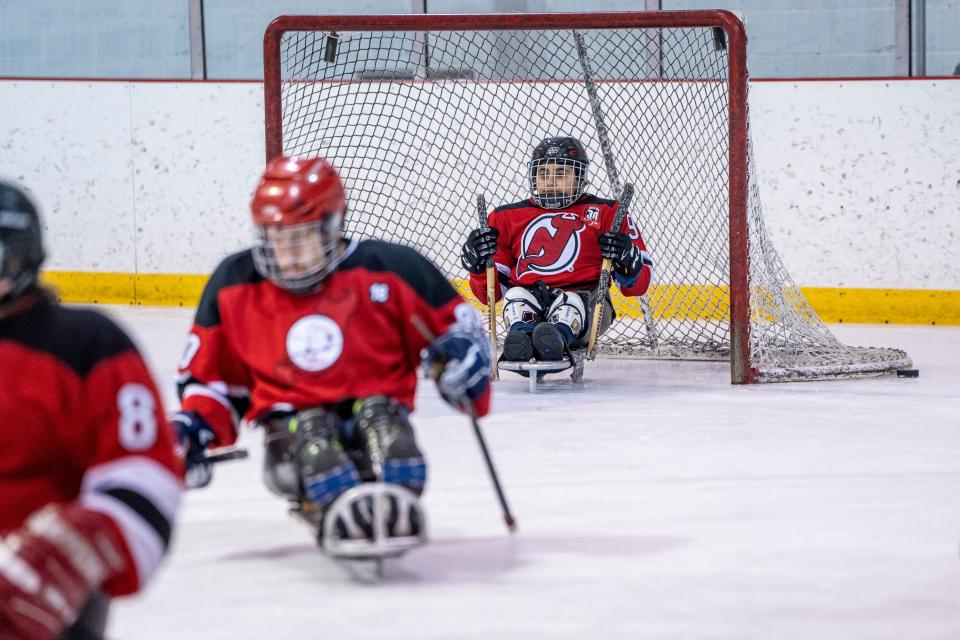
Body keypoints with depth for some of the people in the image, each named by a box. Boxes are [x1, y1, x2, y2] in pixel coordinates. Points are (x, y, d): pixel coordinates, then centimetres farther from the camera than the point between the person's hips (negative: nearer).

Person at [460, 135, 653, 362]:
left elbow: (638, 285, 12)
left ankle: (558, 337, -67)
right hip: (531, 300, 2)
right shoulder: (507, 217, 22)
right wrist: (479, 265, 1)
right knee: (516, 297, -30)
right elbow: (489, 293, 22)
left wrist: (626, 259, -10)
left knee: (571, 303, -35)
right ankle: (521, 336, -62)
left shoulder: (608, 213, 16)